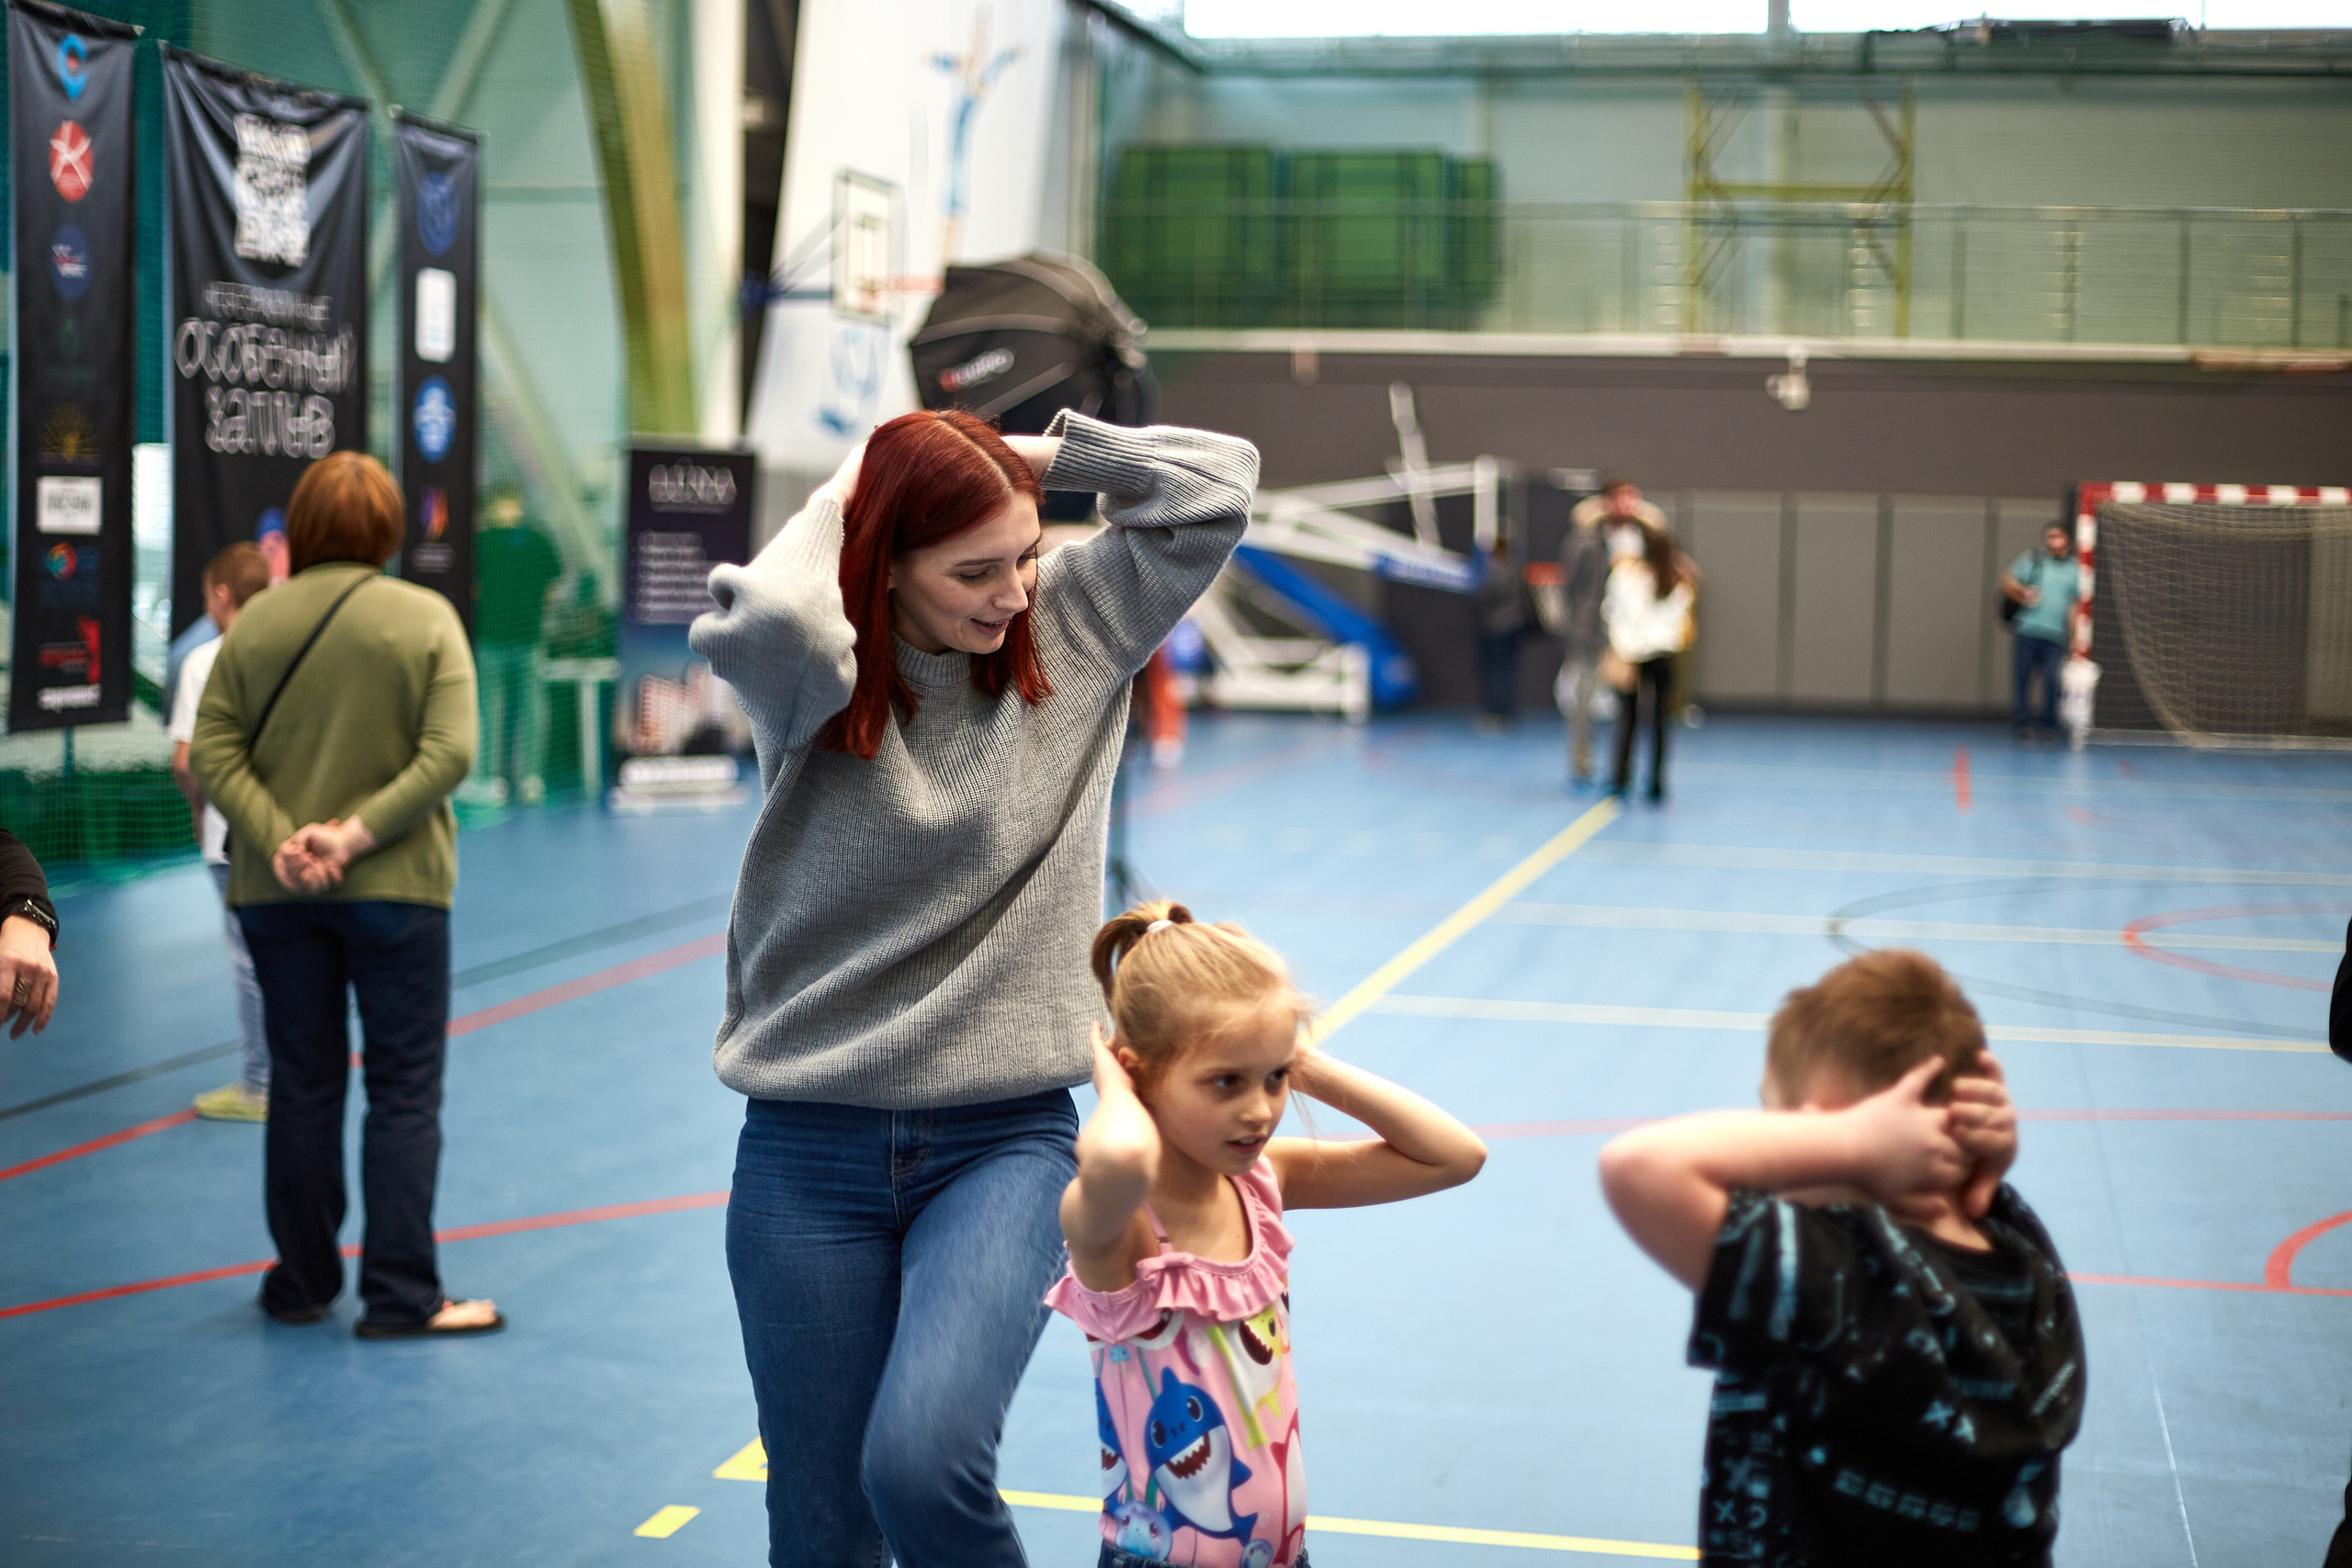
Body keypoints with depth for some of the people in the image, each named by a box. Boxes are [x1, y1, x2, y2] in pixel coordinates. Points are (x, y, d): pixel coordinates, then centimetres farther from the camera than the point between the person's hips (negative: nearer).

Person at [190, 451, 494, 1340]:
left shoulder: (255, 623, 0)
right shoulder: (428, 619, -6)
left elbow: (213, 753, -6)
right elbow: (449, 754, -15)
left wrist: (279, 841, -12)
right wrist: (360, 834, -15)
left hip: (276, 895, 3)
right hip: (396, 889, -3)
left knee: (301, 1088, 13)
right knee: (404, 1092, 4)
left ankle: (303, 1282, 22)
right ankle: (401, 1296, 3)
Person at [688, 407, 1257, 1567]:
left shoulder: (1072, 636, 2)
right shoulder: (820, 681, -5)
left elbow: (1216, 483, -3)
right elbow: (762, 621, -29)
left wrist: (1030, 456, -3)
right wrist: (833, 503, -11)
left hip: (1007, 1138, 0)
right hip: (810, 1151, 0)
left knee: (921, 1458, -23)